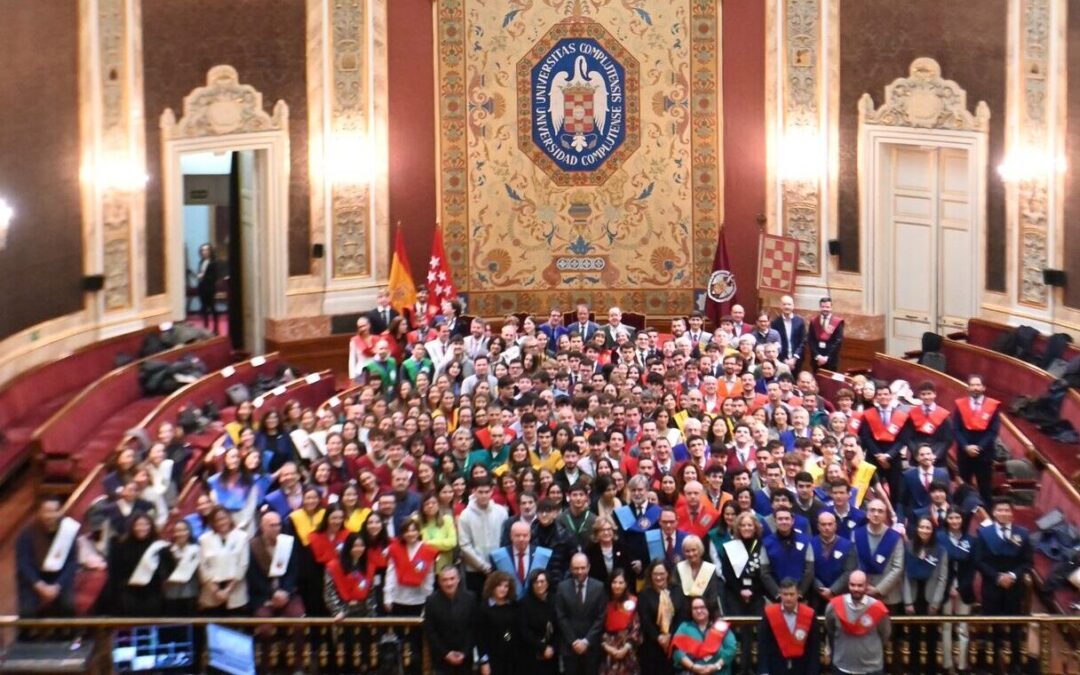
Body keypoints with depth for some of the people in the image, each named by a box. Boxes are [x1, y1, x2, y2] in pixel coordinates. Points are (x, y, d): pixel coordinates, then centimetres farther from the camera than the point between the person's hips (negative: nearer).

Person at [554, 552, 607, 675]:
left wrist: (586, 641, -9)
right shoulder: (563, 587, 1)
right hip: (569, 645, 0)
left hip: (591, 646, 0)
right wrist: (573, 641, -7)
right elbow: (561, 617, 0)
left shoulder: (599, 587, 0)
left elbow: (601, 618, -2)